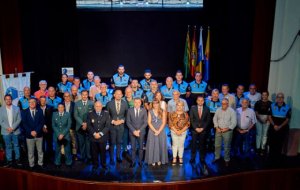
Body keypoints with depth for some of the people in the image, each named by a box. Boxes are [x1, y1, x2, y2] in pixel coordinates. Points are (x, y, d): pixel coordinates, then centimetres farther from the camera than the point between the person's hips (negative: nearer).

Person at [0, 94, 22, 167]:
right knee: (8, 146, 9)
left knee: (16, 145, 9)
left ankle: (17, 159, 20)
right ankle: (9, 160, 17)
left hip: (15, 131, 0)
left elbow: (19, 119, -3)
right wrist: (7, 128, -13)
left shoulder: (17, 108, 0)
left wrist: (13, 127, -13)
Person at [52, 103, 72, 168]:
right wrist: (58, 134, -8)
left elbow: (69, 125, -4)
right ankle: (57, 163, 22)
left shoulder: (68, 114, -2)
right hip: (57, 135, 1)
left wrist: (63, 134, -10)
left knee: (67, 150, 5)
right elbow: (53, 125, 1)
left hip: (66, 135, -1)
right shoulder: (54, 114, 2)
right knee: (57, 150, 7)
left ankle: (68, 162, 19)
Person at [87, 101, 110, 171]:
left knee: (103, 151, 10)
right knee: (94, 152, 10)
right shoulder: (90, 114, 1)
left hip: (103, 137, 0)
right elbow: (89, 126, -3)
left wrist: (100, 134, -15)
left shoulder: (106, 114, -2)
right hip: (93, 137, 1)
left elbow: (108, 125, -7)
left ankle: (103, 164, 29)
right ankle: (95, 165, 27)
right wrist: (94, 133, -15)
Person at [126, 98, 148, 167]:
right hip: (132, 132, 0)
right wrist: (134, 130, -9)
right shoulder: (130, 110, 0)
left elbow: (145, 122, -1)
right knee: (133, 148, 3)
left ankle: (140, 161, 20)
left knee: (141, 147, 7)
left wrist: (139, 130, -10)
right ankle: (133, 162, 14)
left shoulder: (144, 110, 0)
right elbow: (128, 122, -1)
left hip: (141, 132, 0)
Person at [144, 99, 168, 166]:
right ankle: (153, 160, 9)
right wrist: (155, 131, -11)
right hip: (152, 131, 0)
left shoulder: (162, 112, 2)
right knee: (152, 145, 0)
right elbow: (149, 122, -2)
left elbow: (164, 122, -2)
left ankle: (160, 160, 15)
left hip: (161, 131, 0)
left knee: (161, 145, 3)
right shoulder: (150, 112, 3)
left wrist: (159, 131, -11)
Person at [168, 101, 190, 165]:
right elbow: (170, 124, -5)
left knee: (181, 145, 8)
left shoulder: (186, 114, -2)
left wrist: (181, 131, -14)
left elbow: (187, 124, -4)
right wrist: (176, 131, -13)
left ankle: (180, 158, 21)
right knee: (175, 144, 7)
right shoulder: (172, 114, -2)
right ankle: (174, 158, 17)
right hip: (174, 132, 0)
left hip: (183, 132, 0)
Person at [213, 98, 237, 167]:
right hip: (218, 130, 4)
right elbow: (215, 119, 5)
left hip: (227, 131, -4)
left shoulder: (232, 111, -12)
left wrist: (226, 129, -17)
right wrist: (217, 127, -7)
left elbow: (234, 122, -12)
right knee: (217, 145, 13)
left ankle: (227, 160, 23)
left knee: (227, 147, 7)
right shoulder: (218, 110, 0)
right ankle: (217, 157, 31)